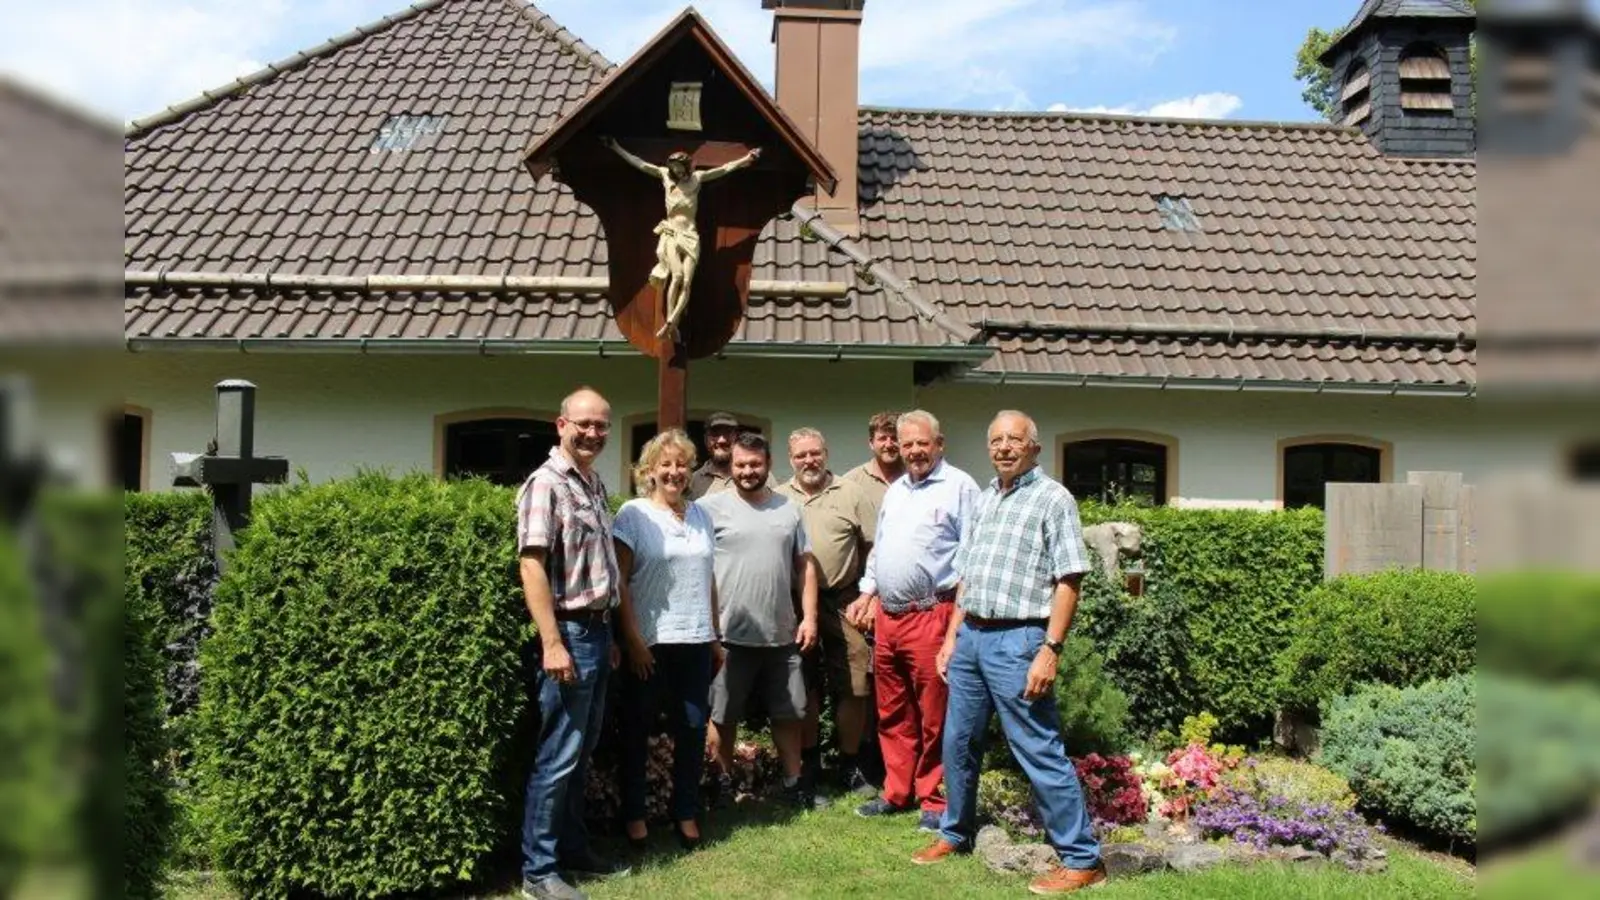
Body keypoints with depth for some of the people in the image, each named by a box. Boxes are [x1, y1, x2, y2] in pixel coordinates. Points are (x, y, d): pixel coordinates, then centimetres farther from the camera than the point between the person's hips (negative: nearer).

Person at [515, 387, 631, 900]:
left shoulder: (596, 484, 13)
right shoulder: (545, 484, -13)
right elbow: (531, 567, -18)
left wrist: (609, 635, 17)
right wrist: (552, 644, -22)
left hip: (598, 630, 9)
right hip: (569, 632, -8)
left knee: (583, 753, 16)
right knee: (558, 757, -3)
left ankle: (573, 851, 27)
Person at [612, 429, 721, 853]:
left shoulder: (700, 515, 12)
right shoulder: (633, 514, -4)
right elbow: (620, 580, -8)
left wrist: (715, 637, 15)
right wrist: (632, 638, -13)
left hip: (696, 642, 5)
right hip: (649, 642, -4)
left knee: (693, 730, 8)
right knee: (637, 731, 7)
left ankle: (686, 814, 23)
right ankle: (634, 815, 21)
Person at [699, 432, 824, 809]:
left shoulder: (788, 509, 9)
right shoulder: (712, 507, -5)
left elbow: (805, 565, 12)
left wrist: (809, 616, 3)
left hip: (782, 634, 4)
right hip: (730, 635, -4)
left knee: (788, 712, 14)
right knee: (723, 715, 7)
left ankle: (794, 781, 28)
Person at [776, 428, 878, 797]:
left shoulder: (850, 495, 3)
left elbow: (875, 547, 2)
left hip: (843, 602, -1)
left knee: (852, 687, 1)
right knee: (804, 687, 9)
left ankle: (849, 765, 16)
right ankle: (808, 762, 23)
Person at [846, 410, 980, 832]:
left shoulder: (959, 487, -4)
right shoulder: (894, 491, 19)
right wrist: (868, 592, 17)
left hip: (930, 617, -7)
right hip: (887, 617, 7)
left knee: (934, 718, 0)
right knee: (893, 714, 14)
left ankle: (936, 801, 12)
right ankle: (897, 792, 26)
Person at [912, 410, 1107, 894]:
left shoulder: (1053, 499, -7)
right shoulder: (985, 499, 15)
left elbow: (1068, 580, -13)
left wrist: (1050, 650, -19)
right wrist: (952, 637, 16)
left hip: (1016, 641, -7)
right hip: (971, 636, 7)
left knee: (1040, 752, -4)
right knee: (958, 742, 15)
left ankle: (1082, 859, 7)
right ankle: (956, 833, 32)